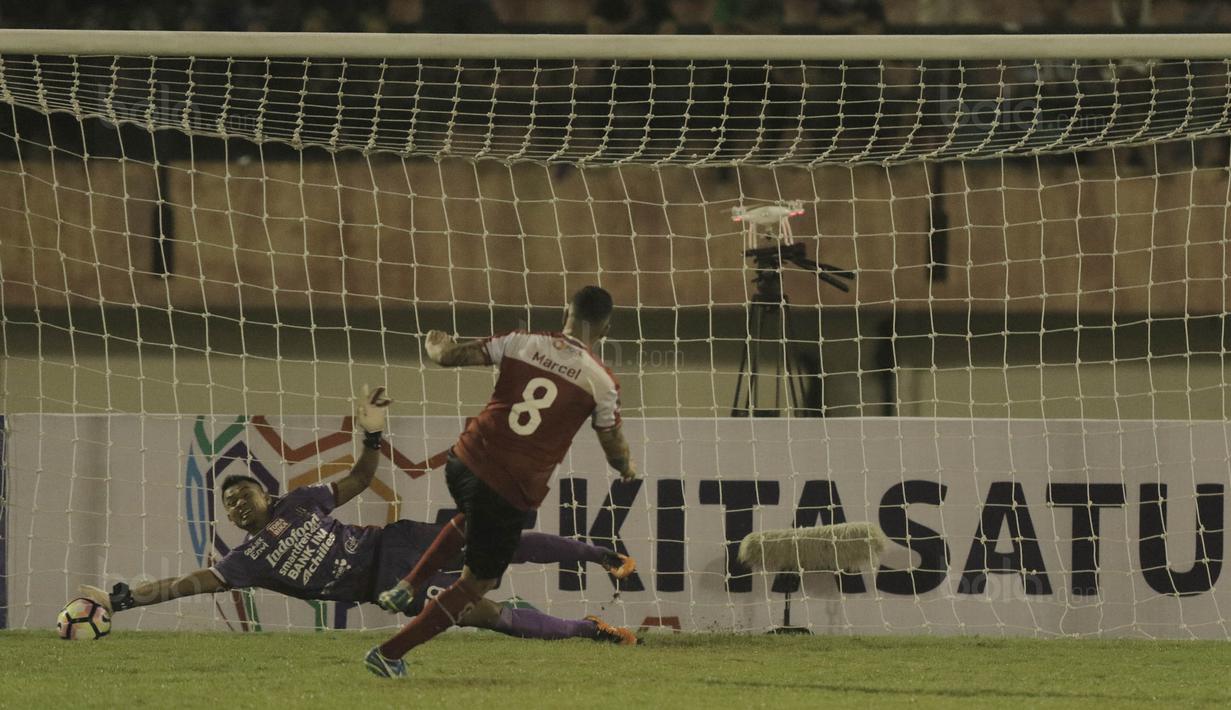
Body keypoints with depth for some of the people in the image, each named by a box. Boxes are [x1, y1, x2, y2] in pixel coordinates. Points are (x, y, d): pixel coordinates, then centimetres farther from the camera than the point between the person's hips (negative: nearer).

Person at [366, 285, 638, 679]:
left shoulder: (521, 343, 0)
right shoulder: (601, 382, -5)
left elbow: (450, 355, 1)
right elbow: (614, 448, 4)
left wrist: (436, 345, 25)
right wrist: (627, 469, 27)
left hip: (464, 461, 4)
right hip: (510, 491, -4)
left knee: (471, 519, 40)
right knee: (476, 584, 12)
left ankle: (407, 584, 29)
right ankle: (389, 653, 6)